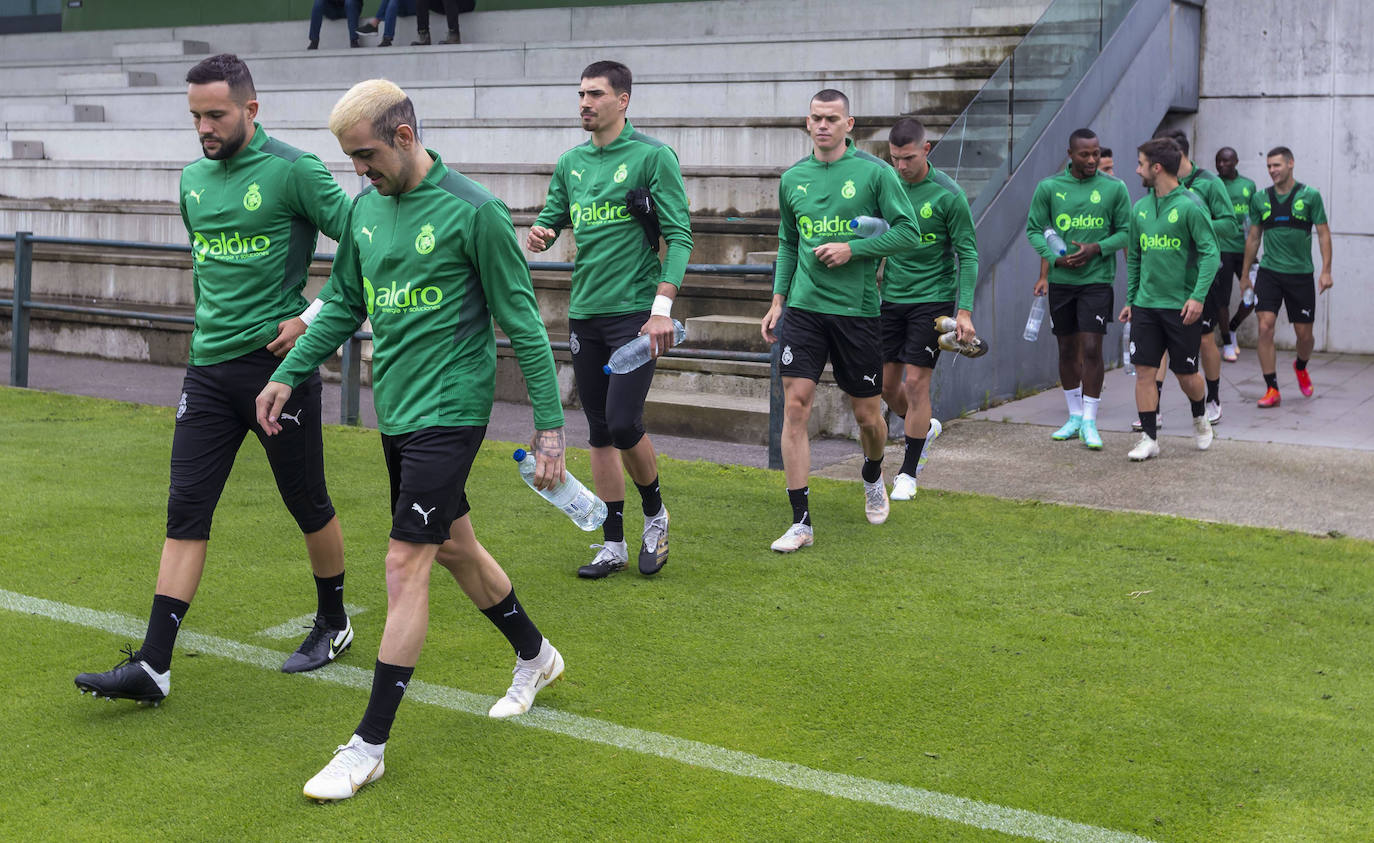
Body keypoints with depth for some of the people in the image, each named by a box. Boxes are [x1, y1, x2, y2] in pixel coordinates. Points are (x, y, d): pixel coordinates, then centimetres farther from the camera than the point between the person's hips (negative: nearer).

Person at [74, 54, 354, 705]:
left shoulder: (292, 171, -9)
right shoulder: (194, 179, 12)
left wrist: (315, 317, -12)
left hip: (277, 364, -6)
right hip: (209, 367, 6)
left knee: (309, 505, 7)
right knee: (186, 511, 0)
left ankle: (333, 624, 30)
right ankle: (153, 666, 0)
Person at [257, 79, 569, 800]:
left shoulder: (473, 212, -14)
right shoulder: (365, 208, 6)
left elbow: (523, 323, -11)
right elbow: (344, 305, 19)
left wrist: (550, 425, -11)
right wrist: (289, 373, 11)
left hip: (447, 411, -8)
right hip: (396, 411, 8)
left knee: (405, 566, -8)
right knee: (454, 547, 19)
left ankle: (369, 746, -1)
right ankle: (536, 657, 41)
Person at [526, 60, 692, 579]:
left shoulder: (653, 156, -6)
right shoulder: (570, 163, 12)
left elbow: (679, 235, -10)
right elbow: (551, 219, 19)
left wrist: (662, 307, -19)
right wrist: (538, 236, -6)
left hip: (635, 311, -6)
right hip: (585, 313, 6)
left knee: (623, 423, -13)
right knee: (600, 432, 9)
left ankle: (655, 515, 14)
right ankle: (613, 544, 18)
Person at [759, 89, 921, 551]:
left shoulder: (875, 172, -4)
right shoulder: (793, 178, 8)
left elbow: (908, 233, -5)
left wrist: (853, 249, -14)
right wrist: (778, 299, 11)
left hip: (857, 309, -2)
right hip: (803, 308, 2)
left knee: (867, 414, 8)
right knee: (795, 406, -8)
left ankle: (873, 477, 43)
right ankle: (801, 522, -3)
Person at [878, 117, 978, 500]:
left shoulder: (948, 195, -11)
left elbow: (968, 254, -9)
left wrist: (964, 311, -15)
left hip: (932, 299, -5)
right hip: (891, 297, 5)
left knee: (916, 382, -6)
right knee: (886, 383, 7)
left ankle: (908, 472, 8)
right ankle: (925, 427, 38)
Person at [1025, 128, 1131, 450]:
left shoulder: (1114, 188, -1)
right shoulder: (1048, 187, 1)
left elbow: (1125, 232, 5)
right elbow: (1034, 229, 5)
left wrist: (1096, 248, -12)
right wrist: (1055, 258, -10)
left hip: (1097, 279, -2)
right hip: (1060, 280, 2)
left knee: (1091, 349, -8)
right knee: (1067, 349, 10)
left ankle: (1090, 422, 0)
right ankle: (1075, 416, 23)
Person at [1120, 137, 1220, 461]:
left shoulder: (1190, 205, -11)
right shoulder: (1140, 208, 9)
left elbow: (1210, 252, -14)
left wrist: (1198, 296, -23)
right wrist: (1130, 299, 16)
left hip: (1182, 306, -5)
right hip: (1146, 304, 5)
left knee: (1186, 375, 6)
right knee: (1144, 370, -1)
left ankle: (1200, 419, 35)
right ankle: (1149, 438, 5)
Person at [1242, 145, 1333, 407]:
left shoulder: (1310, 196, -2)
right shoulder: (1260, 199, 5)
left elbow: (1323, 234, -1)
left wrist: (1326, 271, -9)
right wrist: (1244, 274, 13)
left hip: (1301, 274, -1)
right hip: (1269, 272, 1)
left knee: (1304, 334, 6)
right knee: (1265, 327, -12)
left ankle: (1301, 367, 39)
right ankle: (1272, 389, -6)